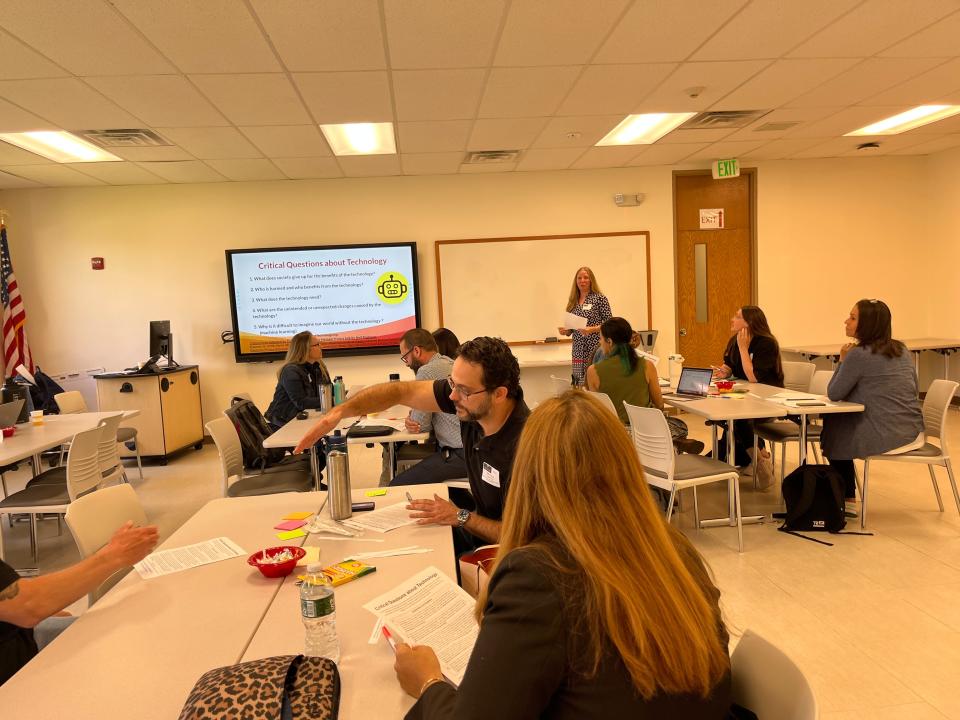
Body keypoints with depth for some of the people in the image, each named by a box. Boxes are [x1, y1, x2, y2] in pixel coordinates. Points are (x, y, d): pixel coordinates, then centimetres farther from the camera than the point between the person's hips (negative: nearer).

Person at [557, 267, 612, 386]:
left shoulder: (599, 298, -3)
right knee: (579, 384, 4)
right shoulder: (573, 301, 12)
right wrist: (565, 331, -3)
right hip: (578, 351, 5)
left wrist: (592, 329, -19)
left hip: (596, 349, -5)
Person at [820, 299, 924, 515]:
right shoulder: (901, 349, 8)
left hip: (886, 438, -8)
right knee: (841, 422, 26)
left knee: (832, 430, 17)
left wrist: (843, 362, 3)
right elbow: (912, 388, 21)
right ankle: (847, 496, 33)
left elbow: (834, 394, -7)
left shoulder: (858, 354, -15)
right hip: (914, 433, 8)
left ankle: (847, 500, 26)